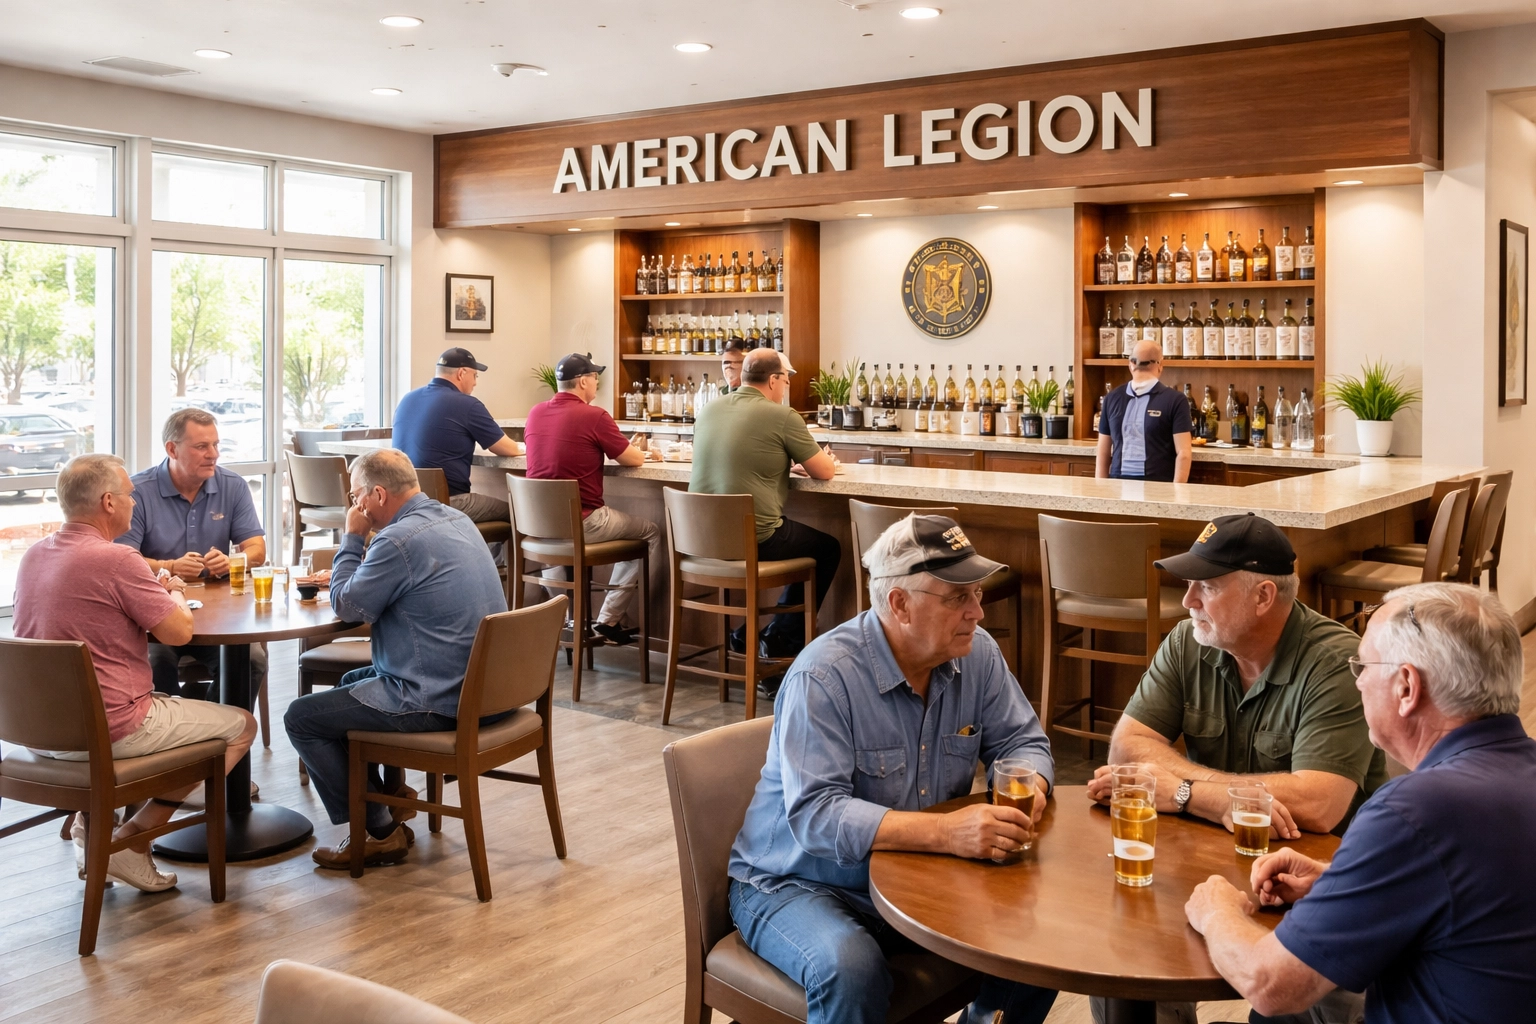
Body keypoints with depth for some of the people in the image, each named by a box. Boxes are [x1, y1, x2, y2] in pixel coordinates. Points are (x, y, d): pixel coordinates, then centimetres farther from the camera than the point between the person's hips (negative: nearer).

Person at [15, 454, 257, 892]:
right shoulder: (117, 560, -20)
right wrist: (175, 595, 6)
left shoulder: (34, 556, 6)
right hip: (109, 731, -9)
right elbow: (179, 631, -16)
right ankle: (133, 839, 6)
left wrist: (153, 589, 14)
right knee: (240, 724, 7)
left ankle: (90, 824, 20)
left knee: (167, 702, 35)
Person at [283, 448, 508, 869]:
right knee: (351, 681, 30)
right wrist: (343, 577, 12)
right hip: (476, 685, 10)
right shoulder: (456, 519, 8)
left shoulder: (400, 539, -22)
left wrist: (352, 538, 0)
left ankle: (380, 831, 7)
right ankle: (388, 795, 30)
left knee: (301, 718, 3)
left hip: (437, 701, -10)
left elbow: (348, 606, -9)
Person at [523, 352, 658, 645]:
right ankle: (608, 620, 10)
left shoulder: (535, 413, 5)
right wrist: (637, 448, 19)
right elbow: (634, 459, -6)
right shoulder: (594, 416, -13)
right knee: (650, 533, 13)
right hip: (582, 523, -6)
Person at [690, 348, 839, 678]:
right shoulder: (781, 416, -11)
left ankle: (746, 633, 28)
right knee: (828, 549, 18)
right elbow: (824, 472, -3)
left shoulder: (708, 411, 9)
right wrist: (827, 459, 20)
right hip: (754, 539, -7)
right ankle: (782, 642, 18)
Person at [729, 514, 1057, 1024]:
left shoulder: (977, 653, -4)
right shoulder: (824, 674, -23)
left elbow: (1023, 741, 6)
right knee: (852, 972, -34)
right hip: (799, 884, -6)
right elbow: (815, 815, -30)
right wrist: (947, 832, -40)